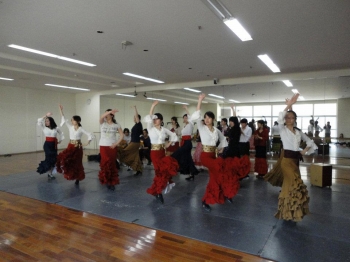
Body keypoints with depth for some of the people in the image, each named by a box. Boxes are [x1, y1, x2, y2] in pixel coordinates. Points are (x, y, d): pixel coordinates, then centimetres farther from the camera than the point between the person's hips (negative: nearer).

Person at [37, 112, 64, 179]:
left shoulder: (56, 128, 3)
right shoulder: (44, 128, 1)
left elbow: (61, 133, 20)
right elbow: (39, 121, -11)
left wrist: (60, 140, 13)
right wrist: (46, 116, -11)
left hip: (54, 145, 2)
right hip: (47, 144, -2)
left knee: (54, 159, 3)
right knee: (49, 158, -10)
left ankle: (50, 173, 18)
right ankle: (49, 174, 0)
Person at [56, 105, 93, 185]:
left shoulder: (81, 129, -7)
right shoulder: (70, 127, 3)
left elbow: (90, 135, -7)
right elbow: (64, 119, -1)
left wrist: (87, 143, -14)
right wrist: (61, 110, -8)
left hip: (77, 147, -4)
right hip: (70, 146, 4)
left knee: (77, 163, 4)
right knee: (62, 158, -14)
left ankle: (77, 178, 19)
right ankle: (70, 174, 5)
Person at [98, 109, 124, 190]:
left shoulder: (116, 125, 1)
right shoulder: (103, 123, 2)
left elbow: (122, 135, 3)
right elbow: (101, 117, -21)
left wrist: (116, 143, -8)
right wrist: (110, 111, -35)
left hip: (112, 147, 0)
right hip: (103, 146, 0)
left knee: (112, 164, 3)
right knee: (105, 163, -6)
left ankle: (112, 182, 13)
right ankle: (106, 180, 12)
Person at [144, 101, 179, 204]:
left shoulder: (164, 129, 4)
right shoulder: (151, 128, -5)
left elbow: (173, 135, 19)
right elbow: (148, 119, -25)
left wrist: (169, 143, 7)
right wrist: (153, 106, -26)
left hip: (162, 152, 4)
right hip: (154, 153, -4)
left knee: (160, 171, 5)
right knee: (161, 171, -7)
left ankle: (156, 191, 23)